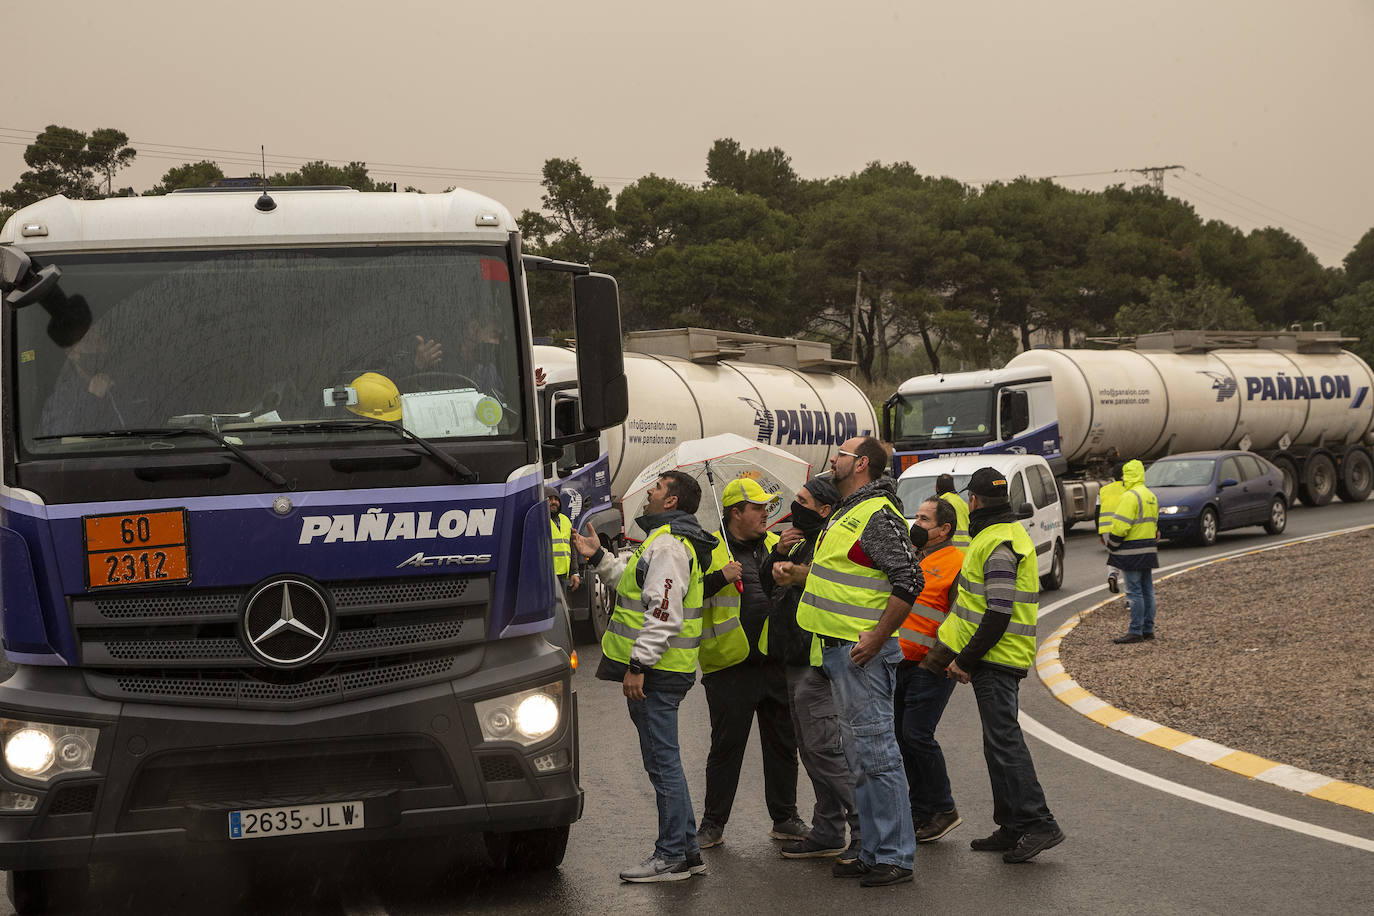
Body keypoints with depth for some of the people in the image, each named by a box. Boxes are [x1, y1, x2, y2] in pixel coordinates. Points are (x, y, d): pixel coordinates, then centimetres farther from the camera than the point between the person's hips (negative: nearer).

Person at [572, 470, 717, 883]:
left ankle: (672, 856, -1)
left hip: (656, 672, -11)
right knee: (663, 760, 15)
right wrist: (599, 558, 22)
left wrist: (638, 666, -24)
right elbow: (637, 584, 29)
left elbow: (663, 614, -23)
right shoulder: (668, 540, 19)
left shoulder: (668, 545, -16)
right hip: (656, 669, 11)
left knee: (662, 760, -6)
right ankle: (686, 850, 20)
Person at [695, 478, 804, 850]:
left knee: (783, 743, 11)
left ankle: (785, 818, 22)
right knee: (726, 746, 2)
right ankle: (713, 823, 12)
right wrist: (719, 578, -21)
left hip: (777, 664, 5)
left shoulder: (776, 545, 13)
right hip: (730, 666, -5)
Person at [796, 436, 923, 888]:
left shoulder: (878, 515, -15)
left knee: (875, 752, -7)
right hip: (837, 649, 11)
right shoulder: (845, 513, 17)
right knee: (859, 755, 14)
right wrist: (800, 572, 18)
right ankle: (873, 852, 21)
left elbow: (909, 580, -22)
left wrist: (877, 637, -22)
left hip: (861, 652, -10)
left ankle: (895, 857, -2)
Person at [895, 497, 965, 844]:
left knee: (917, 735, -11)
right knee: (904, 735, 9)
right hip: (900, 661, 8)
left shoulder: (957, 563, -10)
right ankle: (921, 811, 18)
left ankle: (943, 809, 1)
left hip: (932, 667, -8)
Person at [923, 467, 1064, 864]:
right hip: (996, 659, 11)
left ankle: (1037, 824, -12)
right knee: (999, 741, 13)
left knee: (1004, 741, -11)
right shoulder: (1007, 534, 17)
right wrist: (964, 655, 22)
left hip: (996, 659, -11)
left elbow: (998, 615, -23)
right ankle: (1012, 827, 17)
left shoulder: (999, 547, -17)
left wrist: (965, 661, -18)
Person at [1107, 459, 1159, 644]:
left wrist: (1112, 544, -8)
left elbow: (1120, 525, -20)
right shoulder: (1150, 496, 16)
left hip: (1132, 551, -10)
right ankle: (1148, 629, 16)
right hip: (1148, 550, 10)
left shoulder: (1130, 496, -16)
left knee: (1134, 592, -7)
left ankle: (1136, 631, -7)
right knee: (1147, 590, 12)